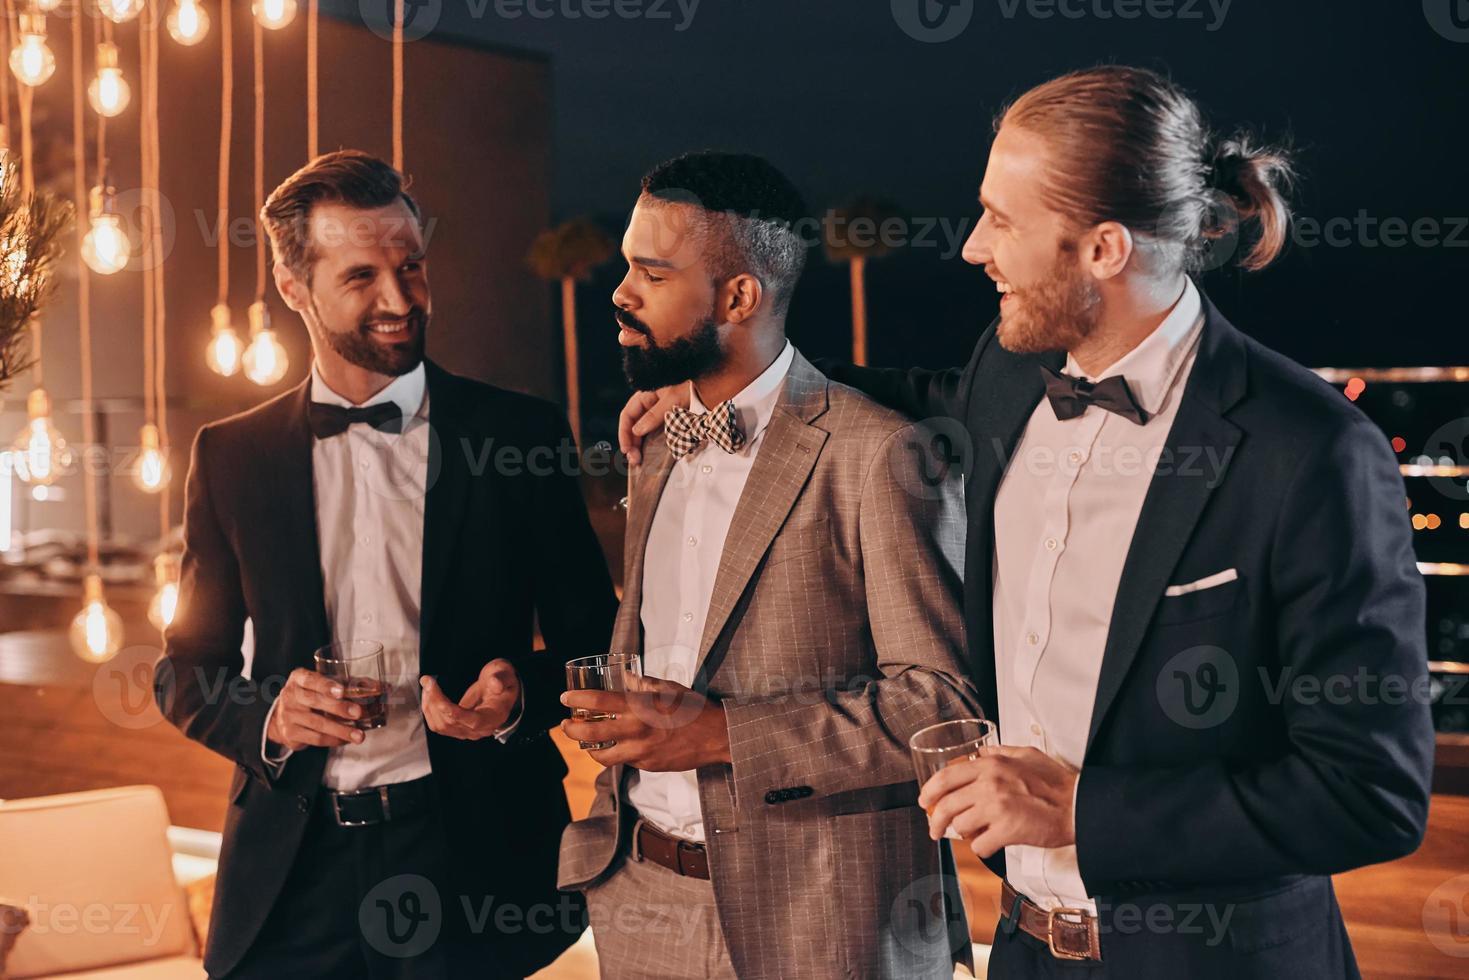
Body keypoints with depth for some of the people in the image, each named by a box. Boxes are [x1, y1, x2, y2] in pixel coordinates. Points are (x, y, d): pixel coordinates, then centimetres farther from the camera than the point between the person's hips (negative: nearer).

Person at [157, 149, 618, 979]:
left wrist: (522, 695, -16)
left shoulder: (519, 434, -1)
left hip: (472, 847, -1)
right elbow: (189, 672, 9)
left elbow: (594, 639, 4)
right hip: (294, 867, 2)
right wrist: (266, 714, -11)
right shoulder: (232, 456, 4)